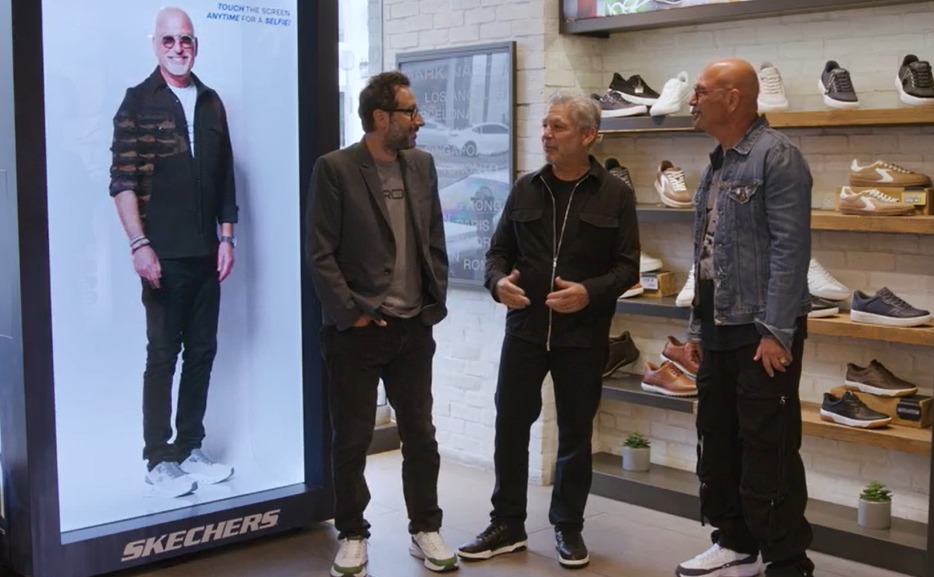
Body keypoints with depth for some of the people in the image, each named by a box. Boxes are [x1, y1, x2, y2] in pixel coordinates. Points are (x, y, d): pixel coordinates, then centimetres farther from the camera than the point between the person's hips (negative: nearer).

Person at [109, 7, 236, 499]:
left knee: (202, 351, 9)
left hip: (206, 253, 5)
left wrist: (227, 237, 8)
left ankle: (190, 450, 20)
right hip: (163, 254, -5)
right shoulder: (138, 102, -2)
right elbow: (122, 181, -8)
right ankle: (158, 460, 9)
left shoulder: (211, 103, 11)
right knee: (162, 355, -1)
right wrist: (139, 244, -15)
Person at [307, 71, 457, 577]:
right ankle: (352, 535, 22)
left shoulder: (422, 165, 7)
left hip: (414, 328, 4)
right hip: (357, 330, -4)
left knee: (421, 434, 10)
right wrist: (351, 314, -12)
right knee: (352, 439, 7)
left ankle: (425, 529, 25)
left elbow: (435, 243, 12)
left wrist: (435, 304, 5)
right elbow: (320, 254, -10)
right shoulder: (335, 169, -9)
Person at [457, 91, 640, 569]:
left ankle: (568, 526, 25)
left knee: (575, 433, 9)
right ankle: (507, 524, 19)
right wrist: (498, 281, -12)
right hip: (525, 329, 2)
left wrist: (591, 293, -20)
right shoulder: (525, 189, 6)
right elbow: (498, 251, 10)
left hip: (583, 336, -2)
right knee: (510, 425, 5)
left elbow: (628, 265, -3)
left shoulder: (615, 194, -1)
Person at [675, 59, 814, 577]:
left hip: (762, 334, -9)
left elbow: (790, 249, -18)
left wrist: (777, 332, -21)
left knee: (768, 452, -3)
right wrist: (696, 327, 17)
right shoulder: (717, 165, 16)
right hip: (719, 333, 9)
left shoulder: (776, 158, -11)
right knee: (717, 445, 15)